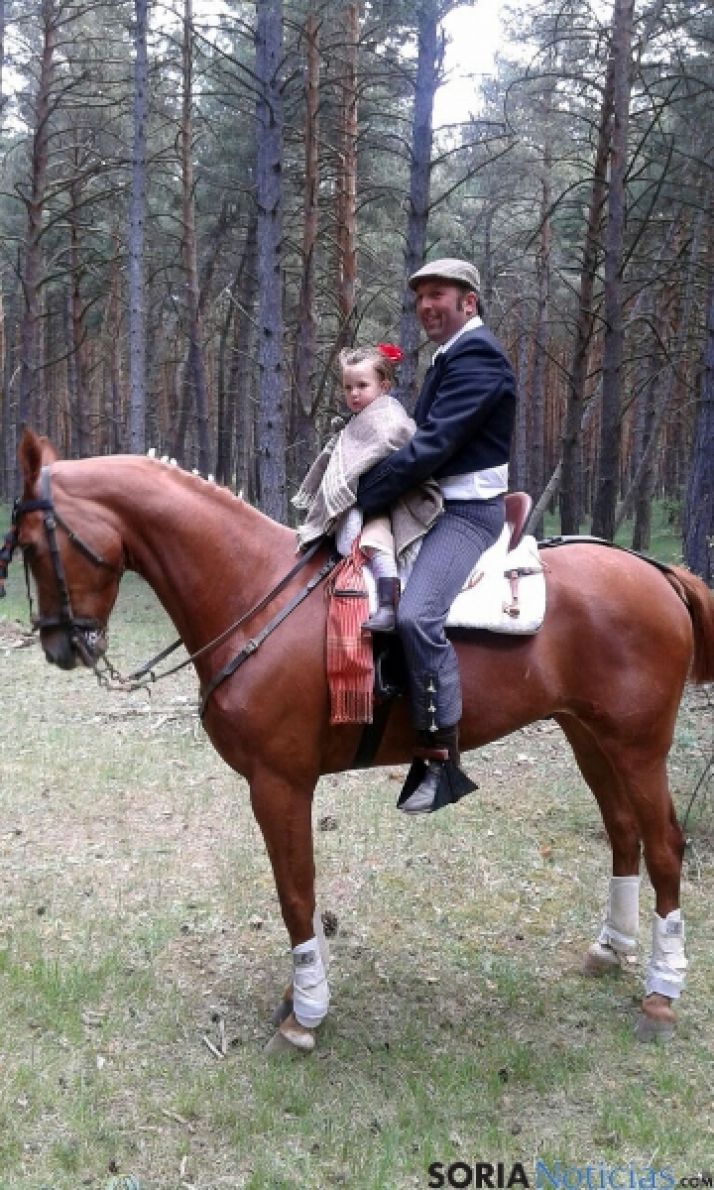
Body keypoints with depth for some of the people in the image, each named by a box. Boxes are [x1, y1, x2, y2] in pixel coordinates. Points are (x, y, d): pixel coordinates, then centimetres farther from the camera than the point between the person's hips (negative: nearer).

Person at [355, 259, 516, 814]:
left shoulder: (476, 353, -12)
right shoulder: (451, 357, 21)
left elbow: (434, 442, -21)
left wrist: (366, 496, -18)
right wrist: (373, 493, 6)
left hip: (468, 511, -11)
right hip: (432, 503, 11)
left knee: (416, 613, -30)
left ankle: (442, 761, -23)